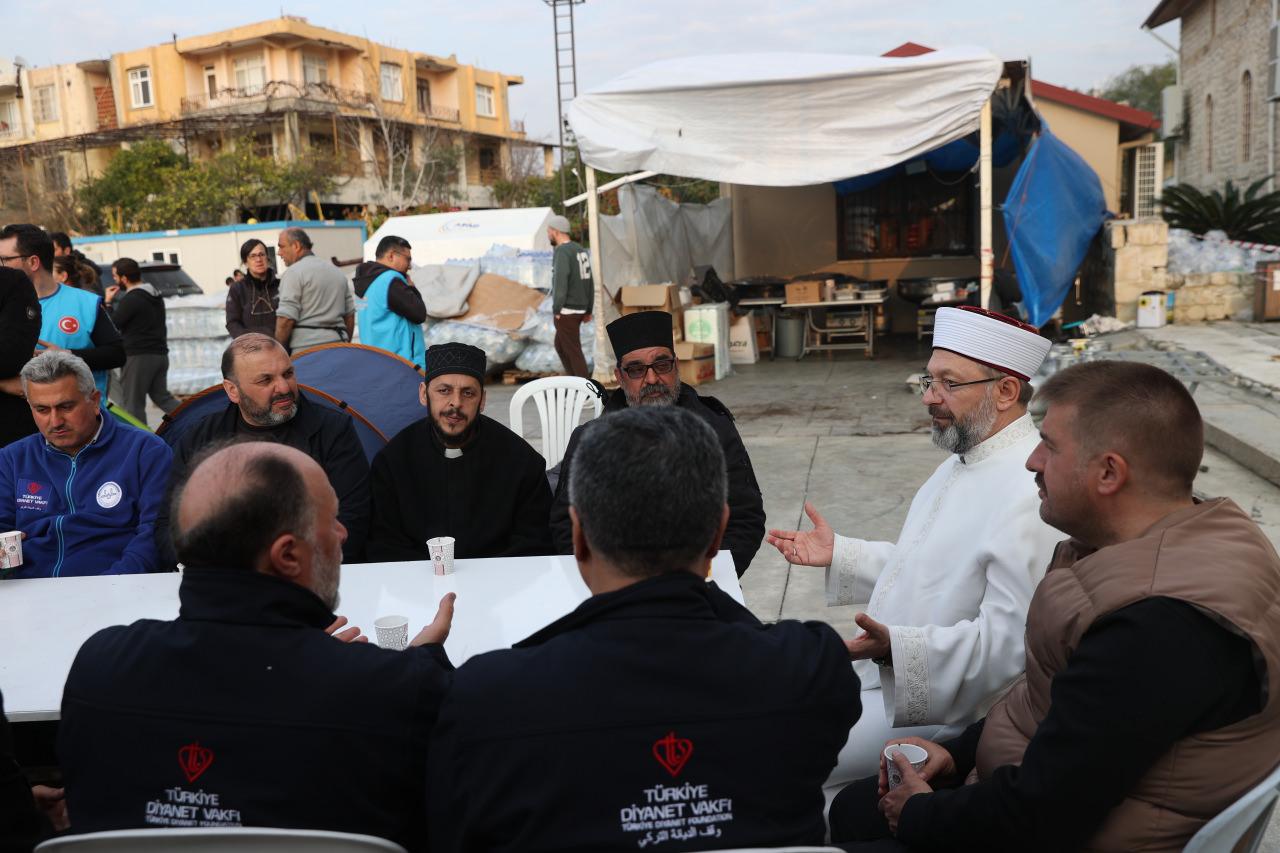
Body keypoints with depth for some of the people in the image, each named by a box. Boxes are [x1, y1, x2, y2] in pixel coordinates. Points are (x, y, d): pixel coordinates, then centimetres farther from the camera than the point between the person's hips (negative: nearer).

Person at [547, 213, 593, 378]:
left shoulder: (561, 252, -17)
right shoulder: (580, 251, 12)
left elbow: (560, 282, -25)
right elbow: (589, 283, 15)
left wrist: (556, 311, -18)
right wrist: (588, 311, 20)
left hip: (566, 311, -9)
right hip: (578, 309, 9)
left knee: (573, 351, -1)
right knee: (560, 346, 20)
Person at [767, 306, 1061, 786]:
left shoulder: (1031, 492, -24)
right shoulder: (962, 463, 10)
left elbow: (1012, 639, -29)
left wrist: (895, 648, -40)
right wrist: (839, 555, 11)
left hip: (944, 707, -10)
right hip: (881, 672, 10)